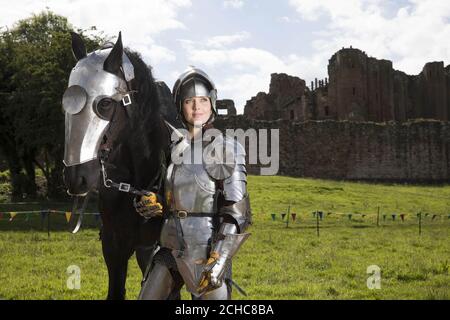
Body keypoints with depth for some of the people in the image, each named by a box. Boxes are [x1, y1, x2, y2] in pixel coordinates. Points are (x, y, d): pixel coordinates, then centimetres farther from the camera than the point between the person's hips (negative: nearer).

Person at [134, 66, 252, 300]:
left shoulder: (227, 149, -6)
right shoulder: (175, 147, 11)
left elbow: (236, 212, -12)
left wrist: (219, 261, -20)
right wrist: (153, 205, -1)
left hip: (207, 252, -6)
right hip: (171, 248, 6)